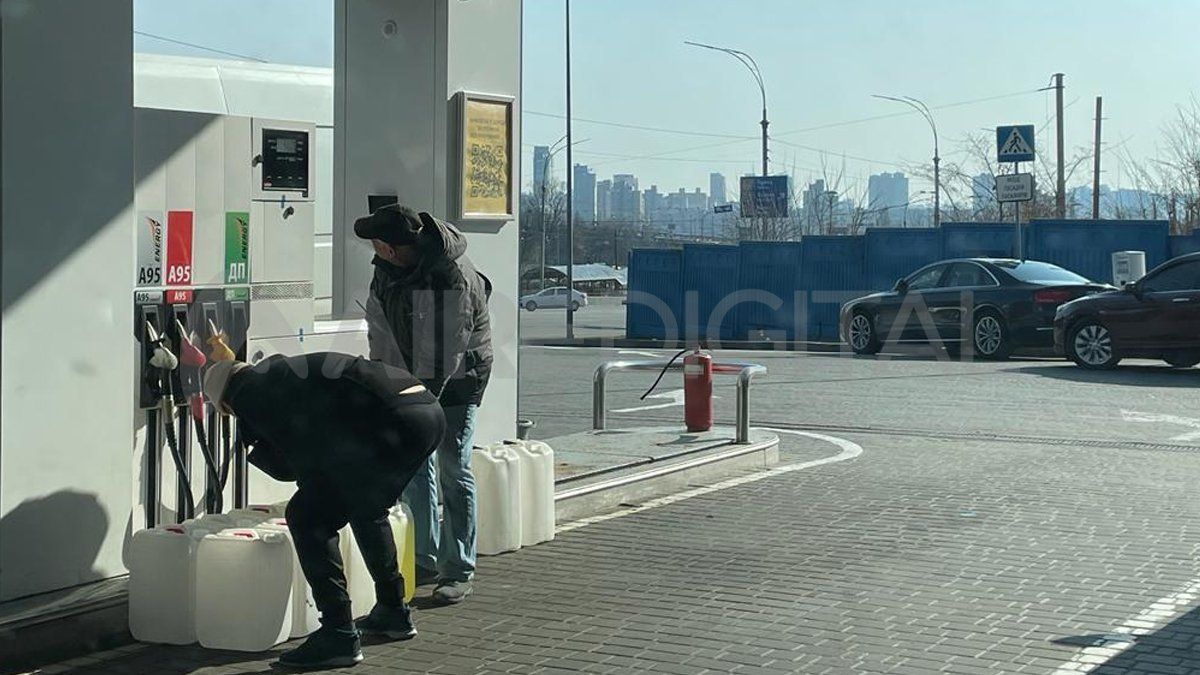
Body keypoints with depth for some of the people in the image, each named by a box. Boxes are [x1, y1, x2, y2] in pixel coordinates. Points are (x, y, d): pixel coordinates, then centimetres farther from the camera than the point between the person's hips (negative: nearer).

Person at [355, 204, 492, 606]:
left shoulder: (453, 280, -31)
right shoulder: (388, 267, -8)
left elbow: (444, 354, -28)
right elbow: (380, 325, 2)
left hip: (457, 377, -7)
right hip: (412, 374, 7)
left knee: (452, 467, -7)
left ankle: (458, 571, 1)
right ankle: (425, 561, 19)